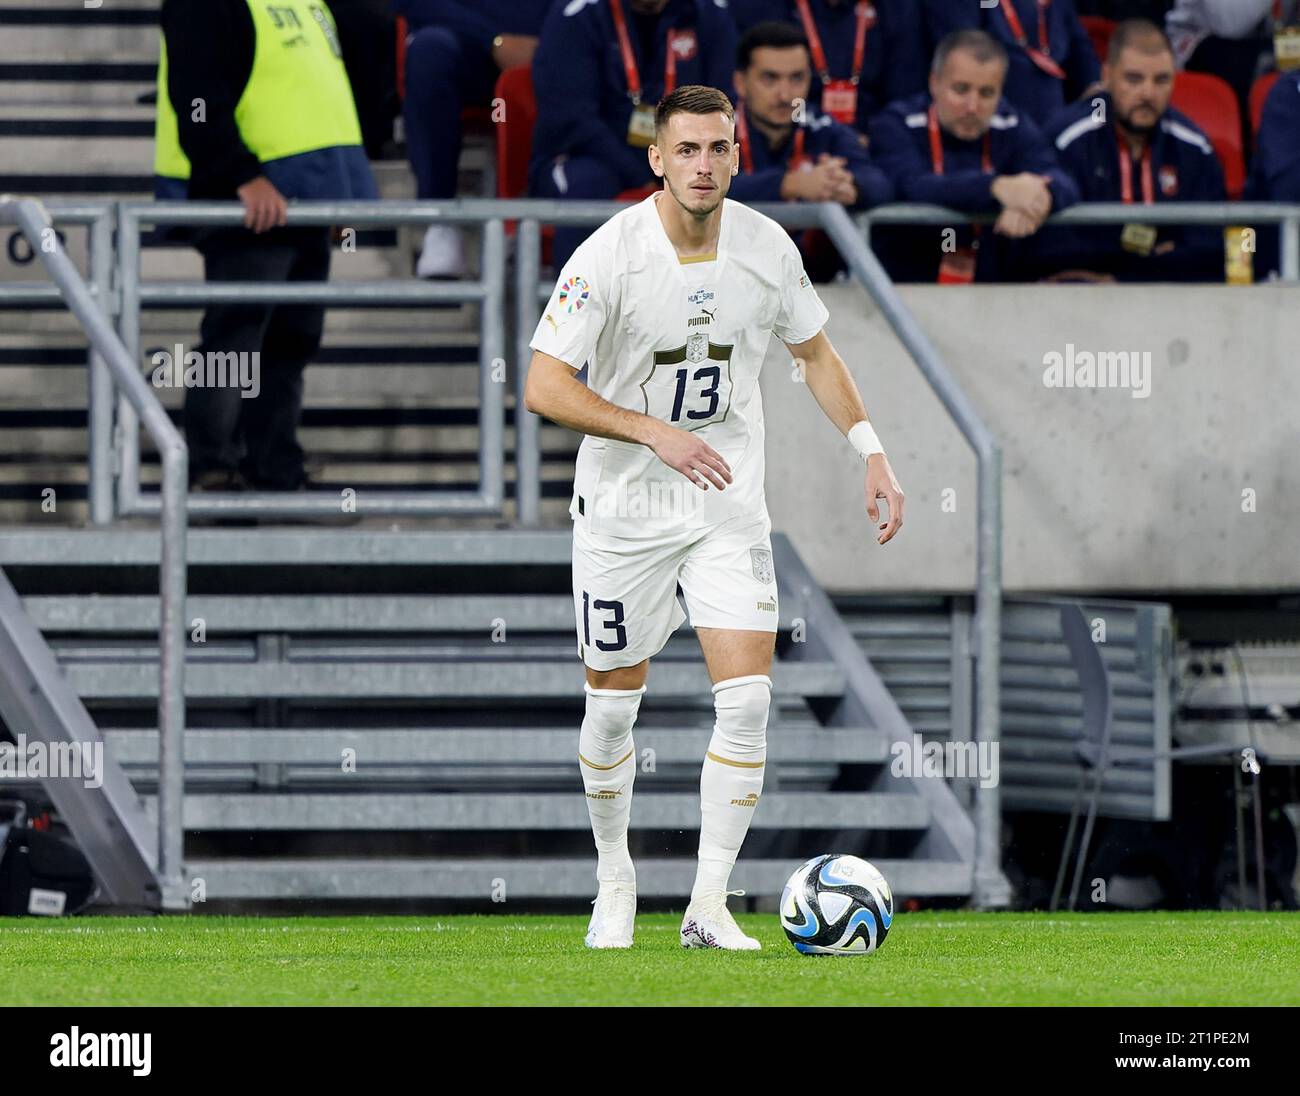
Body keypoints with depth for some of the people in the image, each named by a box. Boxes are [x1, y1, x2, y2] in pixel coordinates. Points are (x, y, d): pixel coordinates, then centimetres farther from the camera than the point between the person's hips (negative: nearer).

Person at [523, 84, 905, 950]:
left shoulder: (767, 248, -5)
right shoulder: (610, 256, -17)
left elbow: (816, 353, 12)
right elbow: (544, 388, -21)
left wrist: (872, 453, 1)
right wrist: (655, 434, -32)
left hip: (729, 506, 2)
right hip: (622, 510, -2)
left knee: (748, 699, -11)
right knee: (614, 707, 7)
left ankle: (709, 907, -7)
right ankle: (615, 881, 31)